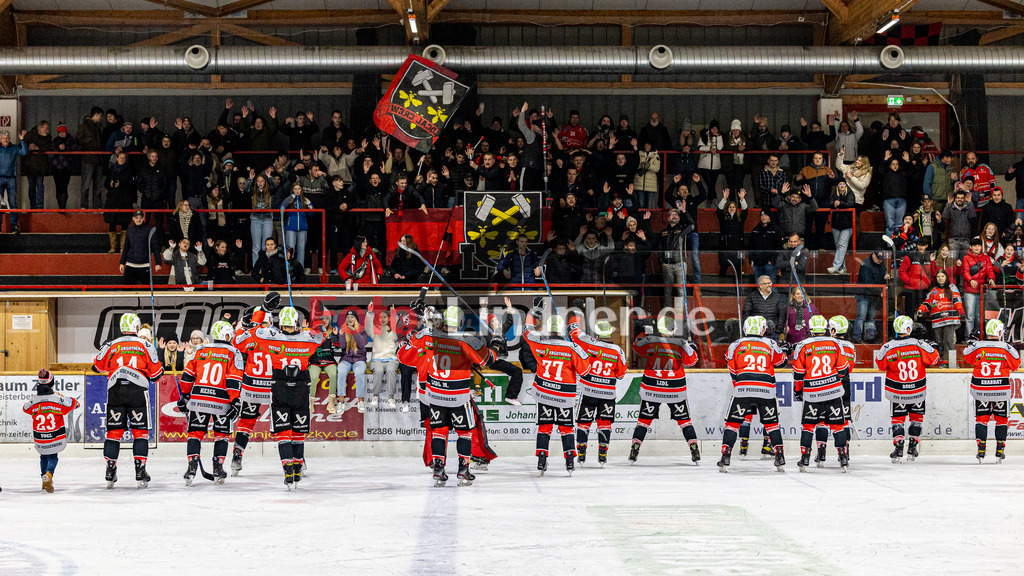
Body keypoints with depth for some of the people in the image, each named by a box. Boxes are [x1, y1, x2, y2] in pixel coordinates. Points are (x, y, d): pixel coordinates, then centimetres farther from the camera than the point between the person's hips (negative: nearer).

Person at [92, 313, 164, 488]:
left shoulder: (111, 346, 9)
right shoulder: (145, 345, 5)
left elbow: (98, 367, 21)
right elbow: (156, 371, 5)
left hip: (115, 391, 1)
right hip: (138, 391, -1)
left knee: (114, 431, 8)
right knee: (140, 431, 3)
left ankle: (110, 471, 4)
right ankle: (140, 471, -5)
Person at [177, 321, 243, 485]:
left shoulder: (201, 350, 10)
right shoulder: (234, 353, 1)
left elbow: (188, 375, 11)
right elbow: (234, 380, -8)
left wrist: (184, 396, 19)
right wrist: (235, 402, -8)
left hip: (199, 398, 2)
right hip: (221, 401, -1)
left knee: (195, 433, 8)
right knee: (221, 434, 13)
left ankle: (192, 466, -6)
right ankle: (218, 469, 7)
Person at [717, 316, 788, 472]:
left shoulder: (736, 345, 7)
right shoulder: (770, 345, 8)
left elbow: (732, 369, 11)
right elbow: (781, 362, 20)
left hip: (742, 389, -1)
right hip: (766, 389, 1)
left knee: (733, 422, 9)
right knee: (771, 423, 15)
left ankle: (725, 456, 0)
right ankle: (780, 457, 10)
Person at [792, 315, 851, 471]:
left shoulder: (803, 346, -2)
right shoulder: (834, 343, 1)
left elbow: (798, 373, 2)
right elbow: (843, 369, 5)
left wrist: (797, 390, 16)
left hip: (812, 394, -1)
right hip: (834, 391, 1)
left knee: (808, 425, 9)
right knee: (837, 425, 6)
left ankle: (805, 458, 6)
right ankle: (843, 458, 1)